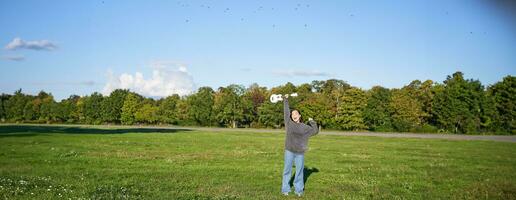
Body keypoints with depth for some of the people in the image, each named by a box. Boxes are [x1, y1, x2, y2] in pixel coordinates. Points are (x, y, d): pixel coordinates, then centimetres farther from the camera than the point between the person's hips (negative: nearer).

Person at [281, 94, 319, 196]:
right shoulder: (289, 123, 4)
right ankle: (285, 189, 9)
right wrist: (286, 100, 17)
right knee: (287, 170, 2)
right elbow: (286, 111, 12)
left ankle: (298, 190, 16)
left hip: (300, 153, 1)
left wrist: (312, 122, 10)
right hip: (289, 151, -1)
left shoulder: (304, 127, 8)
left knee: (299, 171, 6)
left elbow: (315, 131, 17)